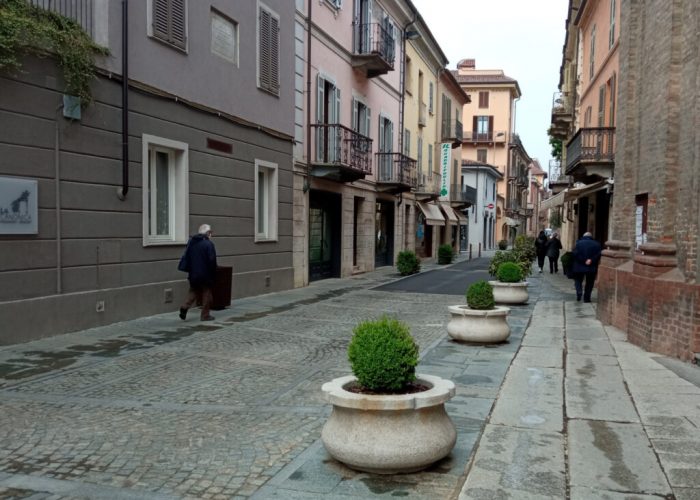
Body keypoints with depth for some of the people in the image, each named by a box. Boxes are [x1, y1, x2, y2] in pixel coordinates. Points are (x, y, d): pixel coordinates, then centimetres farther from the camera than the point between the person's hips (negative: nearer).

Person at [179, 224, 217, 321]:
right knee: (206, 294, 6)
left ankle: (185, 306, -1)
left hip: (193, 273, 6)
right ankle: (205, 315, 10)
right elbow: (212, 261, -15)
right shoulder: (208, 244, -14)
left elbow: (186, 257, 14)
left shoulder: (191, 242, 7)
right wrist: (213, 274, -4)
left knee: (194, 291, 19)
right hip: (205, 274, -5)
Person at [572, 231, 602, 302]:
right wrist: (592, 260, -13)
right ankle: (586, 298, 12)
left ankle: (579, 291, -9)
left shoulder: (579, 243, -2)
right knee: (589, 283, 12)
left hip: (579, 267, -1)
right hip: (592, 268, 1)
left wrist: (583, 261, -13)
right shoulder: (596, 244, 2)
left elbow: (575, 254, -15)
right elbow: (599, 254, -12)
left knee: (578, 280, 16)